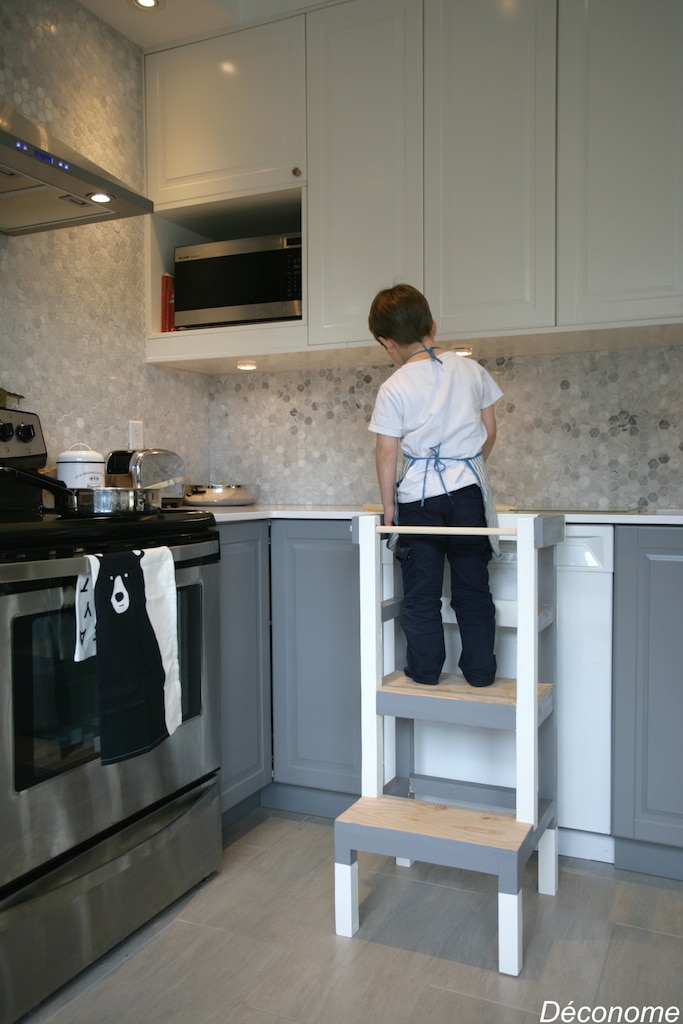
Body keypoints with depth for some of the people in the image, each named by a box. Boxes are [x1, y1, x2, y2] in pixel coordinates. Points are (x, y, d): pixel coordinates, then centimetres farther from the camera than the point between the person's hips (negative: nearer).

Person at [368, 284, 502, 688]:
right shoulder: (471, 370, 4)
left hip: (418, 492, -2)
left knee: (421, 590, 8)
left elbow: (387, 451, -6)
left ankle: (425, 670, 15)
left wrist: (389, 505, 3)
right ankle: (480, 670, 16)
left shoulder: (394, 388, -5)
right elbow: (490, 429, 9)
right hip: (468, 487, 3)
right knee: (472, 586, 10)